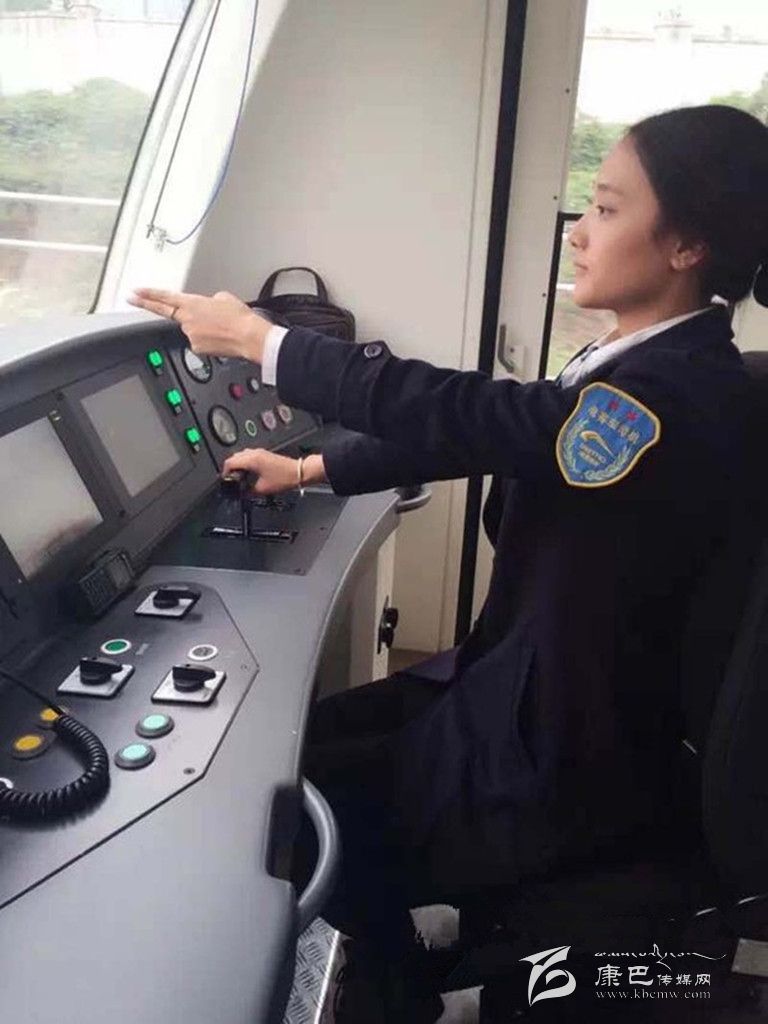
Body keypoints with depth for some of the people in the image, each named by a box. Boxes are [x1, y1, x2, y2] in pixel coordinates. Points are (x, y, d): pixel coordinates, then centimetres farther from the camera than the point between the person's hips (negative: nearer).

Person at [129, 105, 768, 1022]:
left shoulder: (682, 391, -27)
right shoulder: (644, 363, 4)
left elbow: (468, 412, -32)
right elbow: (480, 431, 7)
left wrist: (260, 341, -20)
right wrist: (310, 469, 7)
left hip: (568, 768, -8)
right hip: (537, 690, 9)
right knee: (311, 736, 13)